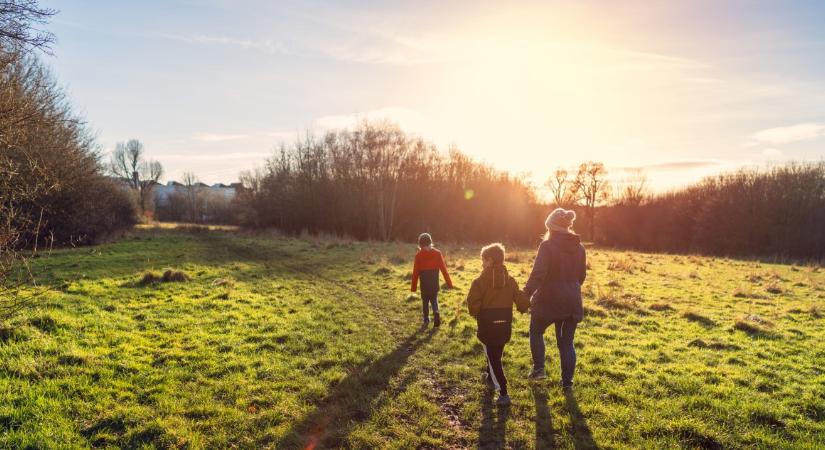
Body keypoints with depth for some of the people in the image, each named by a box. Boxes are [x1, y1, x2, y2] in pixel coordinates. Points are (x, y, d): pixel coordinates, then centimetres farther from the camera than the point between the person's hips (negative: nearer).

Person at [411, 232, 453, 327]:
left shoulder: (418, 255, -8)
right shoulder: (437, 253, -4)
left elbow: (415, 272, -5)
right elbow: (444, 269, -3)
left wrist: (413, 287, 3)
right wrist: (449, 283, 3)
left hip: (424, 284, -1)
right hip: (435, 283, 1)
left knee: (425, 301, 16)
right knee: (434, 300, 16)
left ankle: (426, 319, 16)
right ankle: (436, 313, -9)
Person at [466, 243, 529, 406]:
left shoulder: (480, 281, -13)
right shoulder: (510, 280, 1)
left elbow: (473, 302, -20)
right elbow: (522, 302, -1)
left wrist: (476, 314, 0)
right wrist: (522, 307, 22)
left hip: (488, 325, -5)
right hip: (505, 325, 5)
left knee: (494, 359, 2)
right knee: (496, 354, 26)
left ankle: (503, 394, -3)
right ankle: (490, 377, 47)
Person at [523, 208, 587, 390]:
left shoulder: (547, 245, -14)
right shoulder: (579, 247, 6)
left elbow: (538, 274, -20)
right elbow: (581, 275, 15)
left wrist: (525, 295, -15)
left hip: (549, 300, -5)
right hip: (572, 302, 5)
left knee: (536, 331, 19)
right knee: (567, 342, 13)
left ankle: (539, 368, 14)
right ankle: (567, 381, 16)